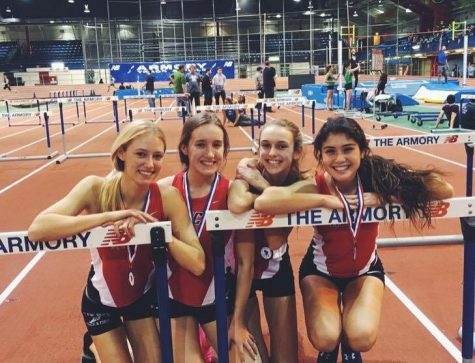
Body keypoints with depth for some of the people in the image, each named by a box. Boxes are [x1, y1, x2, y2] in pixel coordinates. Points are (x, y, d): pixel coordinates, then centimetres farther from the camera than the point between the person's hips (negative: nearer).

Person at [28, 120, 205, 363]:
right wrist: (107, 216, -41)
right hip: (101, 300, -1)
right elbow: (36, 230, -36)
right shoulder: (96, 188, -23)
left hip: (144, 295, 2)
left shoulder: (167, 197, -21)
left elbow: (197, 264, -24)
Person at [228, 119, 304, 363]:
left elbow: (276, 240, -28)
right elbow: (237, 205, -43)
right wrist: (270, 193, -28)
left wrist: (264, 186, -29)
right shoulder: (248, 168, -20)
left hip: (277, 269, 2)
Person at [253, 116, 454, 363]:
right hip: (320, 270, -1)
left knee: (362, 339, -20)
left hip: (365, 270, 1)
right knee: (324, 340, -21)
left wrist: (385, 197, -35)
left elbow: (445, 190, -25)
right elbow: (262, 202, -45)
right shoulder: (315, 186, -28)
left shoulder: (376, 180, -23)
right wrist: (325, 200, -40)